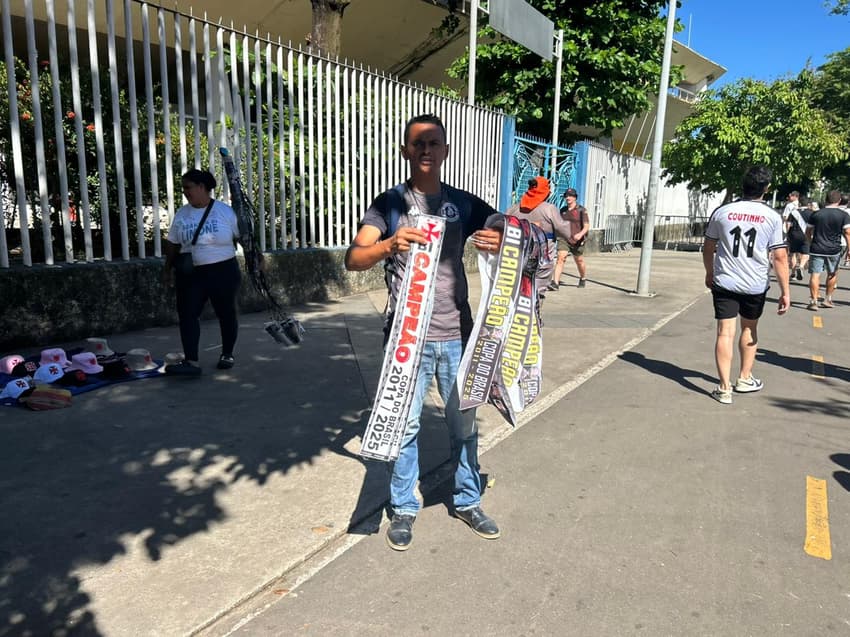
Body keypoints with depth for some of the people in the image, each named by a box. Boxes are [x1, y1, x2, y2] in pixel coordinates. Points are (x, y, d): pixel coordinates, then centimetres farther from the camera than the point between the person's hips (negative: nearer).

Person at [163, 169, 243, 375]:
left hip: (223, 271, -3)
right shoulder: (181, 214, 7)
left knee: (226, 313, 7)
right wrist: (168, 267, 12)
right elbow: (173, 244, 14)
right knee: (187, 313, -9)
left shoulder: (224, 211, -4)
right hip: (190, 274, 3)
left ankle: (227, 354, 25)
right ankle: (191, 361, -11)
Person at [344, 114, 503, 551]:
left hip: (456, 333, 3)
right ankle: (404, 509, 25)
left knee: (464, 423, 12)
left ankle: (467, 502, 31)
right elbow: (353, 258, -12)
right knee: (405, 425, 7)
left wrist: (499, 242, -15)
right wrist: (390, 244, -34)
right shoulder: (390, 203, 0)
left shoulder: (464, 203, 8)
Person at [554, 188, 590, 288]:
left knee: (579, 261, 15)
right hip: (564, 239, 2)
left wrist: (581, 234, -30)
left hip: (577, 241, -2)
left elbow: (587, 226, -13)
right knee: (560, 258, -15)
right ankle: (555, 282, -19)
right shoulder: (563, 210, 6)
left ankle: (583, 279, 40)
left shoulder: (581, 210, -7)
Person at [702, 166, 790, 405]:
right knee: (749, 329, 20)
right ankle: (745, 379, 33)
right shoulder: (772, 217, -5)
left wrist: (709, 273, 22)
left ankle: (725, 389, -3)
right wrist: (785, 291, -3)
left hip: (724, 282, 0)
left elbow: (708, 248, 7)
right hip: (755, 285, 1)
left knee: (725, 332, -1)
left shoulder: (722, 212, -1)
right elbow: (779, 257, -7)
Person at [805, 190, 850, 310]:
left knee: (815, 275, 0)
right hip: (834, 250, 0)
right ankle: (827, 299, 23)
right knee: (832, 274, 18)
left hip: (816, 249, 0)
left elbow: (808, 232, 9)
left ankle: (813, 301, -5)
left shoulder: (816, 214, 2)